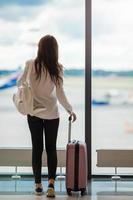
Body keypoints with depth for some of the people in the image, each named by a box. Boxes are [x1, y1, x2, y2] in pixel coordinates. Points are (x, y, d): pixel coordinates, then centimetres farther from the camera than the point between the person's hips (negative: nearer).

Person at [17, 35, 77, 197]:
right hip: (52, 113, -1)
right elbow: (60, 94, -11)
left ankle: (38, 184, 14)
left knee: (37, 148, 10)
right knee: (51, 148, 8)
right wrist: (70, 110, -1)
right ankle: (51, 183, -6)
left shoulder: (30, 65, -9)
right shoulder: (57, 68, -10)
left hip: (34, 112, 1)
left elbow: (20, 83, 2)